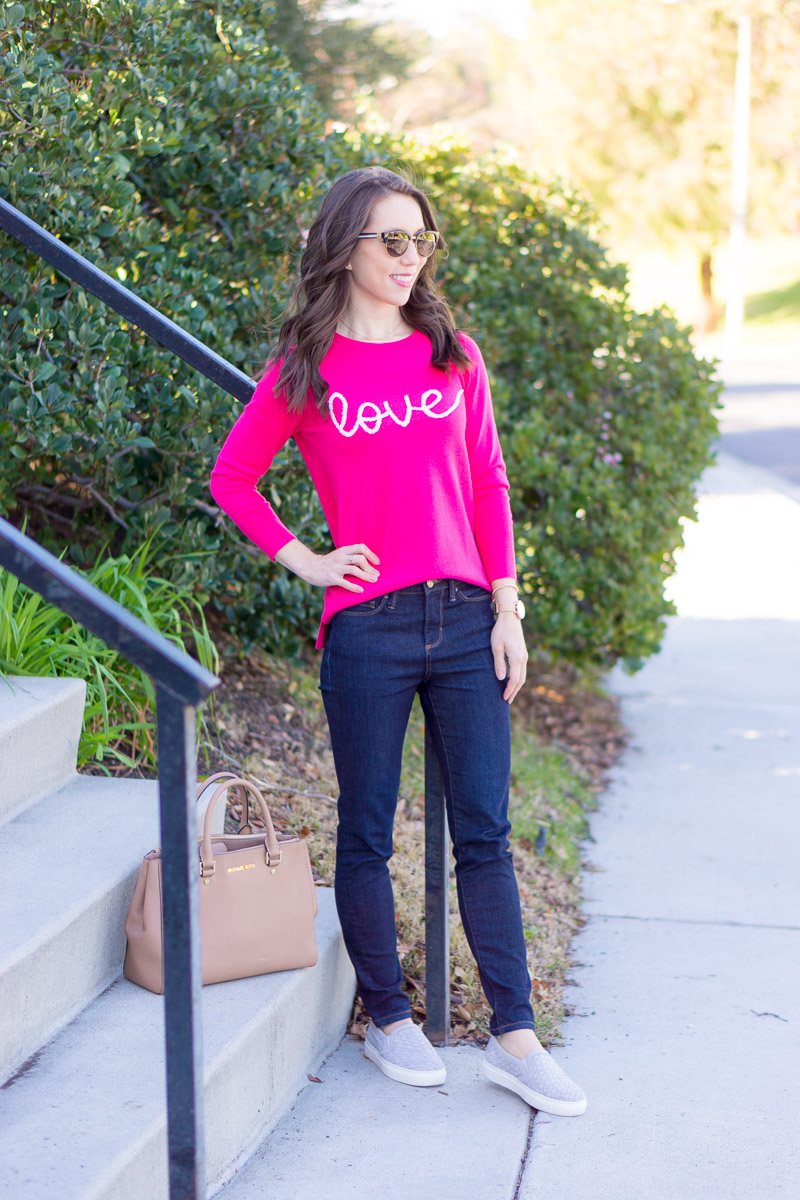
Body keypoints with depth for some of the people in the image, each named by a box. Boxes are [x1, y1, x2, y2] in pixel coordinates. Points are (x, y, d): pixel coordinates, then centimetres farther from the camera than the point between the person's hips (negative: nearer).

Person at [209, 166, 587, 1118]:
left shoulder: (453, 356, 9)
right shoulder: (304, 369, 2)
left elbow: (488, 487, 9)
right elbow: (231, 478, 9)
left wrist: (506, 610, 3)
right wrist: (302, 561, 0)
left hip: (464, 619, 2)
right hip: (366, 627, -2)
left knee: (484, 832, 3)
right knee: (367, 833, 7)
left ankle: (513, 1036, 9)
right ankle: (387, 1019, 23)